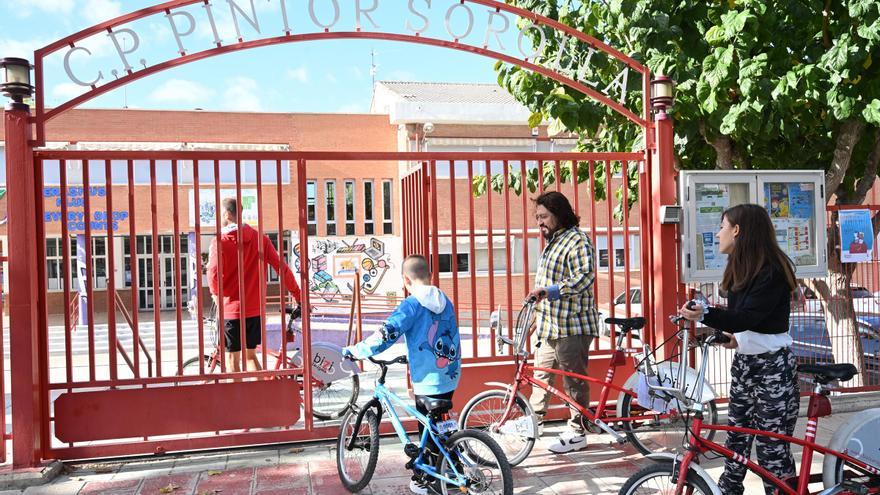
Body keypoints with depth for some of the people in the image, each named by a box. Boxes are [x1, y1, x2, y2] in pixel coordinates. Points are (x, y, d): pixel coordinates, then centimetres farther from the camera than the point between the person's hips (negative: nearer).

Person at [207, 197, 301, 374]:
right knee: (250, 354, 19)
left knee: (232, 358, 7)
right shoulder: (259, 238, 2)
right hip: (255, 308, 5)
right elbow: (281, 268, 0)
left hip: (231, 308, -4)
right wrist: (298, 295, 8)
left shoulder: (220, 241, -11)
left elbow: (214, 274, -19)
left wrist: (217, 295, 3)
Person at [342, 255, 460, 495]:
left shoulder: (411, 305, -14)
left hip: (427, 382, -6)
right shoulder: (445, 301, 6)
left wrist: (353, 351, -13)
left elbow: (385, 336, -23)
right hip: (450, 378, 6)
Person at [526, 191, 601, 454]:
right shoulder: (553, 242, 18)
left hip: (571, 325, -10)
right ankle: (534, 420, 29)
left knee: (574, 380, 0)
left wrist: (549, 290, -34)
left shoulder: (577, 240, -13)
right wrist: (539, 313, 27)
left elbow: (584, 276, -26)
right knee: (541, 372, 17)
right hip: (550, 324, 10)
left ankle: (577, 432, 10)